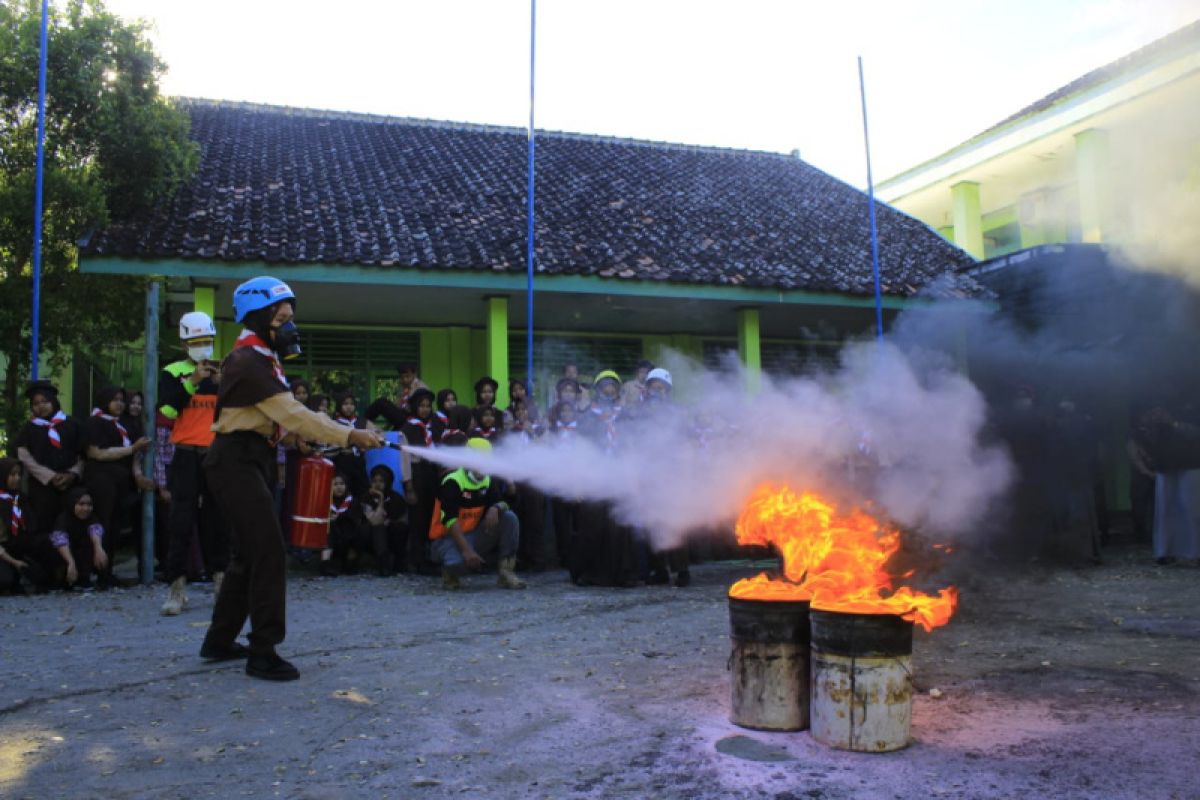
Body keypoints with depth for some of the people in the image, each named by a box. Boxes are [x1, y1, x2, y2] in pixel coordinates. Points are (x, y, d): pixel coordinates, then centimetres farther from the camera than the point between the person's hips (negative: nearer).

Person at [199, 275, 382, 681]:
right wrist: (349, 436, -25)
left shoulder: (263, 360, 17)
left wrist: (345, 432, 1)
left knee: (249, 553, 16)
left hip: (252, 462, 11)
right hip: (236, 462, -11)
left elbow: (288, 415, 13)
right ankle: (262, 652, -6)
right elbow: (293, 416, -24)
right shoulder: (248, 362, -16)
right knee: (270, 553, -12)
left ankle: (220, 641, 28)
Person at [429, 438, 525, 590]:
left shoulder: (489, 482, 5)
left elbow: (501, 504, -1)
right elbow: (450, 520, -23)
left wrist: (495, 508, -28)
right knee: (458, 563, -38)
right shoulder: (452, 483, -17)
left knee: (509, 518, -11)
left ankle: (505, 572, -12)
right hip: (449, 538, -6)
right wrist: (466, 551, -31)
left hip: (474, 535, 6)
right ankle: (451, 571, 3)